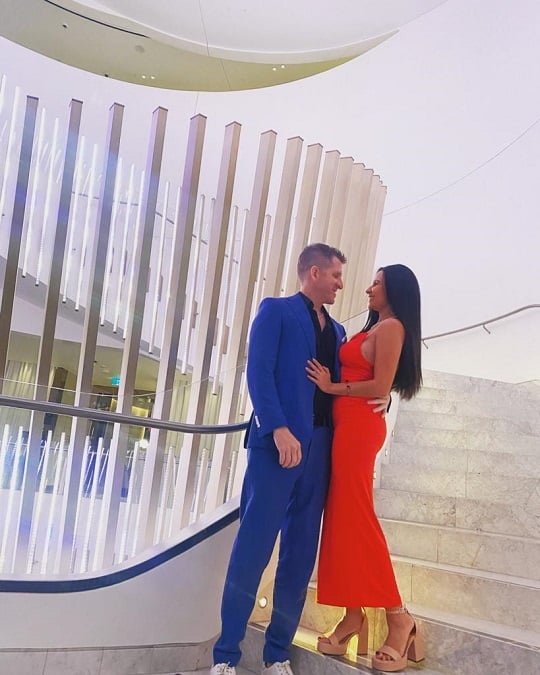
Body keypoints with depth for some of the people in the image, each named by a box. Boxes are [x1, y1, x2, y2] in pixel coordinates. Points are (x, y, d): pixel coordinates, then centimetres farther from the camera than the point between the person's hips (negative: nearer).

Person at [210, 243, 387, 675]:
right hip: (280, 442, -6)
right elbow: (259, 372, -7)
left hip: (320, 447, 6)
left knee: (301, 554, 7)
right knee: (254, 548, -5)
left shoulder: (336, 330, 22)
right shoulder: (276, 310, 4)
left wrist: (379, 398, 2)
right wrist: (279, 429, -19)